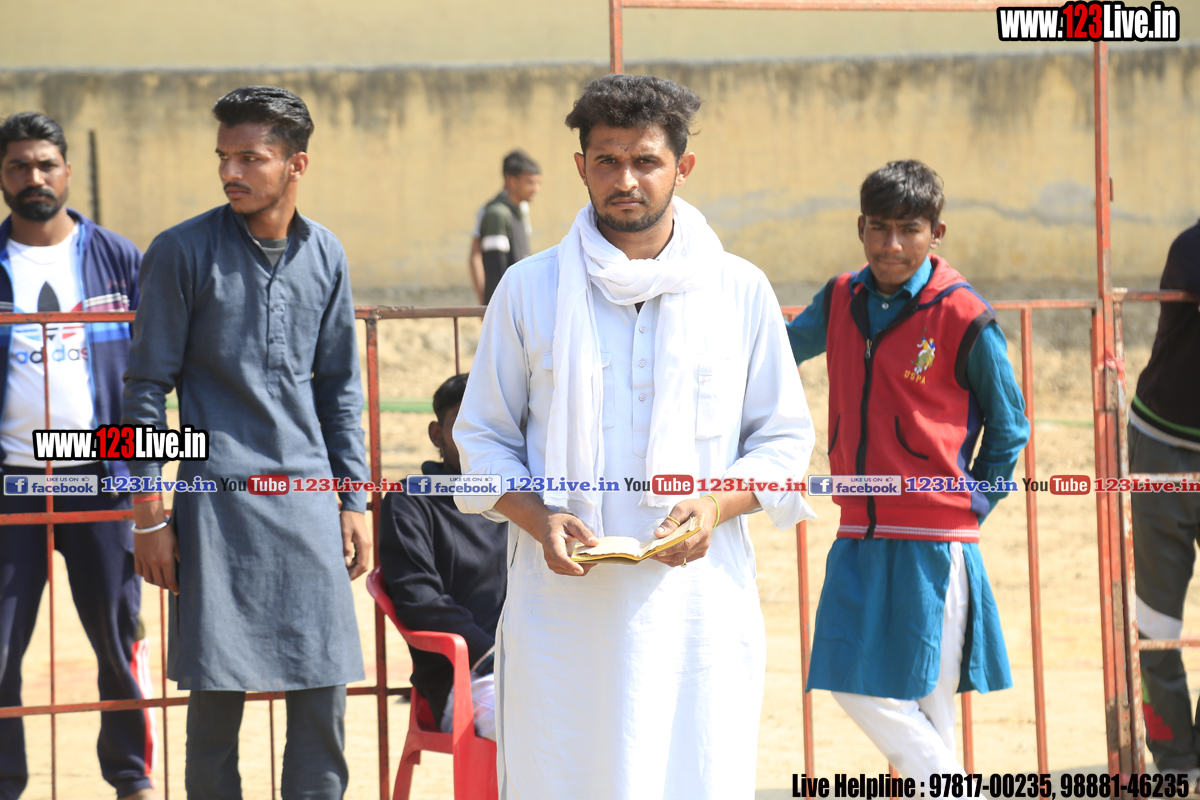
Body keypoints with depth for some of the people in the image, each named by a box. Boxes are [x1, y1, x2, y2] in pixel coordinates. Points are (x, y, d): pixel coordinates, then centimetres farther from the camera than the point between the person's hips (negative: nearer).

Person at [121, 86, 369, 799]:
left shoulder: (324, 255, 8)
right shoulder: (183, 252, -4)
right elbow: (148, 388, -1)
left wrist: (353, 500, 12)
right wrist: (149, 518, -5)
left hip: (308, 500, 3)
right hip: (220, 503, -3)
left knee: (325, 691, 3)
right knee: (217, 695, -2)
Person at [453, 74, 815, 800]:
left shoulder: (740, 291, 7)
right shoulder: (529, 290, 6)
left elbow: (785, 438, 11)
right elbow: (483, 437, 11)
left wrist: (717, 504, -8)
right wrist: (539, 521, -8)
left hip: (700, 604, 0)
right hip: (562, 606, 0)